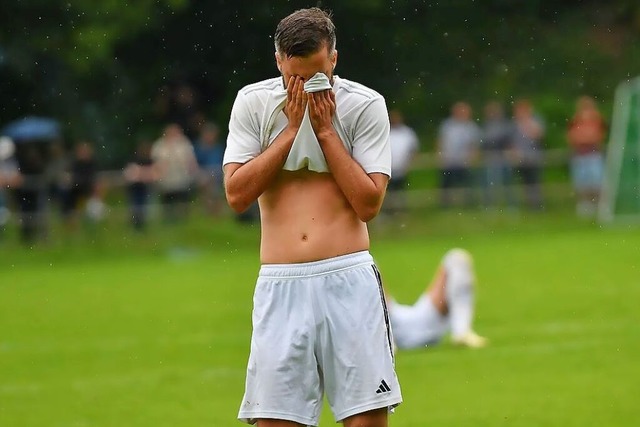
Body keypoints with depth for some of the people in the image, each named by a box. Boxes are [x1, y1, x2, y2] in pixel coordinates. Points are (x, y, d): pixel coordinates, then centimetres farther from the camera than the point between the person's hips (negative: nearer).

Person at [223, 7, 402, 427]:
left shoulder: (365, 104, 1)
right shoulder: (253, 102, 5)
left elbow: (369, 203, -5)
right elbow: (237, 194, -4)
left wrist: (325, 129, -7)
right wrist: (291, 128, -6)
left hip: (349, 278, -1)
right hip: (280, 283, 1)